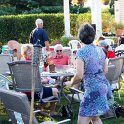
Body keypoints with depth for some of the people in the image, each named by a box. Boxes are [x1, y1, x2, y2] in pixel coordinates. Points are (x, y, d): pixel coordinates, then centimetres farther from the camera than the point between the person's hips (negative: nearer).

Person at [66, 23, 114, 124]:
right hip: (104, 86, 8)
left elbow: (79, 75, -19)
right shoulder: (100, 50, 7)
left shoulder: (82, 52, -14)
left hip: (93, 89, -8)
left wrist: (71, 83, -1)